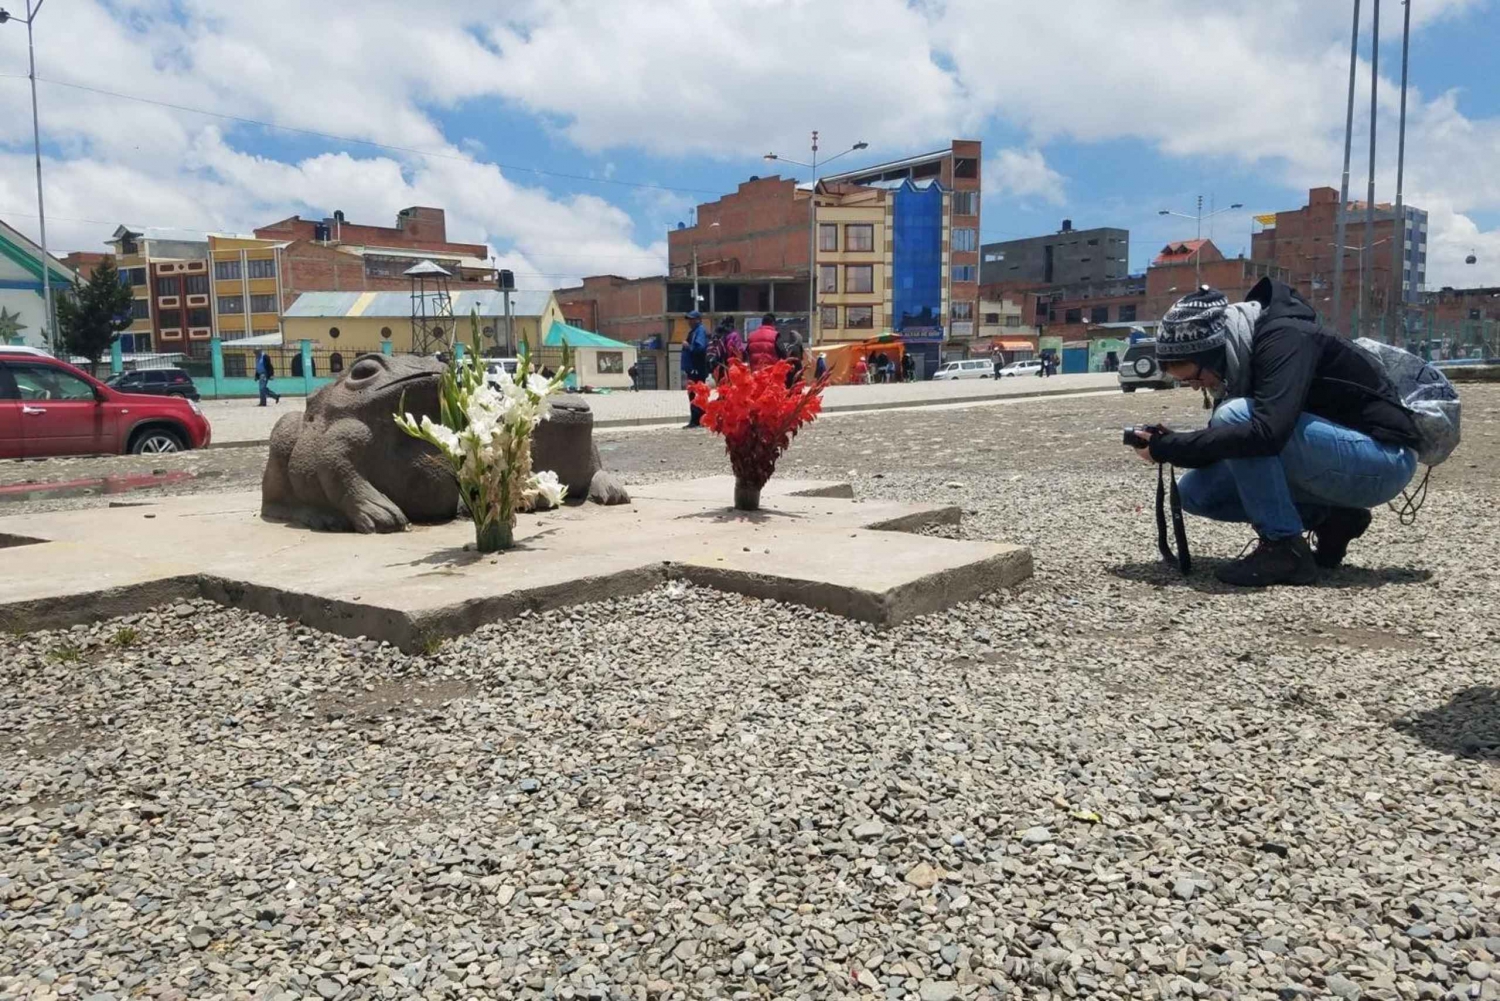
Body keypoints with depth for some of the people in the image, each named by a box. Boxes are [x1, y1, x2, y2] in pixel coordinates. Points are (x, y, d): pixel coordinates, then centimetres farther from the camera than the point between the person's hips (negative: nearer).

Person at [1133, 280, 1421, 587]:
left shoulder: (1284, 338, -23)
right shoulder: (1240, 356, 2)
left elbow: (1266, 434, -37)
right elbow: (1227, 443, 9)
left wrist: (1168, 448, -30)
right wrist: (1170, 442, -10)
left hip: (1384, 460, -9)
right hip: (1328, 461, 9)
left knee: (1235, 418, -26)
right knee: (1195, 492, 0)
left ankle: (1286, 549, -17)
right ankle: (1329, 518, 5)